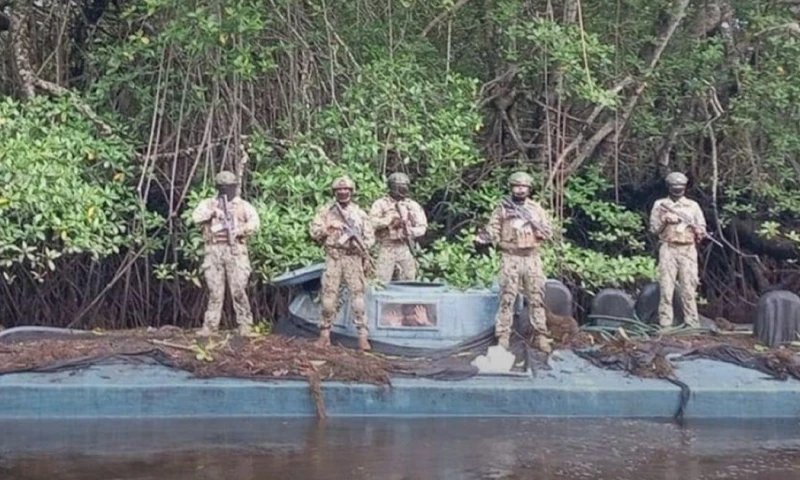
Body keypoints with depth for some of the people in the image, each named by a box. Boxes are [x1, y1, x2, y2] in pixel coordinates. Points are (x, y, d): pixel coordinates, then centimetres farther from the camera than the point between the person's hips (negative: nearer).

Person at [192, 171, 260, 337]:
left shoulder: (243, 206, 10)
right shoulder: (208, 204, 13)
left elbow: (254, 222, -4)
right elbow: (196, 217, -4)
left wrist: (240, 230, -20)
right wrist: (212, 212, -19)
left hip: (235, 250, -1)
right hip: (214, 250, 1)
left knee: (239, 290, -6)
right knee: (215, 290, 2)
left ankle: (245, 324, 0)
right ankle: (210, 325, 7)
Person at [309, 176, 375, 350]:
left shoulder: (360, 213, 10)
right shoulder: (326, 211, 8)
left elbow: (370, 237, 9)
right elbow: (313, 231, 4)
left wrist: (366, 256, -5)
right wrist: (328, 228, -11)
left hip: (354, 258, 0)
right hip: (333, 257, 0)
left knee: (357, 295, -6)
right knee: (329, 294, 0)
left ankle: (363, 335, -8)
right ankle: (325, 332, 9)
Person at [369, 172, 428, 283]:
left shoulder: (413, 205, 11)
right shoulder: (381, 204, 3)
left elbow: (422, 227, 6)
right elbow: (372, 222, -9)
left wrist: (410, 231, -12)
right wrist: (390, 220, -16)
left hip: (406, 248, 3)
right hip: (387, 247, -3)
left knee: (408, 280, 6)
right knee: (382, 280, -7)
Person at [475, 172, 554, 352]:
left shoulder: (536, 208, 9)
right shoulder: (502, 209, 4)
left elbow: (549, 232, 5)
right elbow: (493, 231, -2)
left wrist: (533, 220, -12)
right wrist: (483, 237, -23)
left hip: (532, 258, 2)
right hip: (510, 258, -2)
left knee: (536, 299, 3)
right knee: (507, 299, -4)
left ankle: (541, 336, 8)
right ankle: (503, 337, 0)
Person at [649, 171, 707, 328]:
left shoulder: (693, 205, 12)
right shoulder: (660, 205, 10)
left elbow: (702, 228, 12)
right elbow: (654, 228, 9)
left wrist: (699, 231, -10)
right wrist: (664, 220, -9)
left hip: (688, 250, 1)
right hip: (668, 249, -1)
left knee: (689, 287, -2)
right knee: (666, 286, -5)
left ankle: (692, 323, 0)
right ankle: (665, 323, -4)